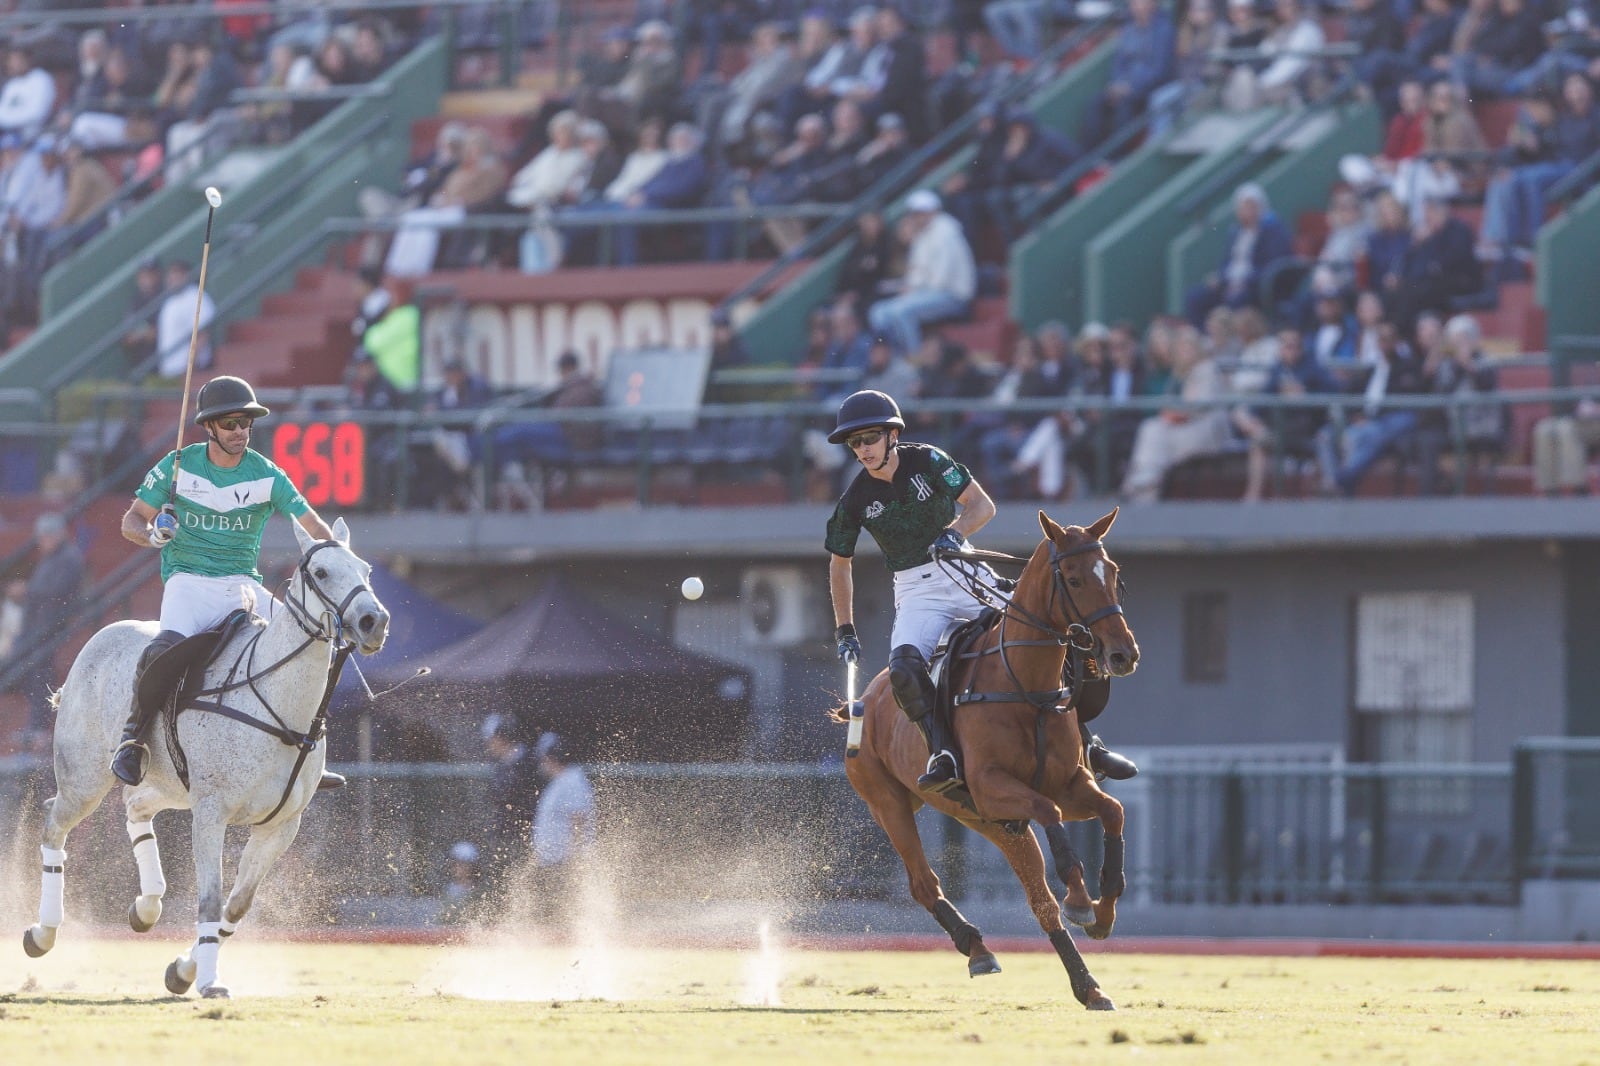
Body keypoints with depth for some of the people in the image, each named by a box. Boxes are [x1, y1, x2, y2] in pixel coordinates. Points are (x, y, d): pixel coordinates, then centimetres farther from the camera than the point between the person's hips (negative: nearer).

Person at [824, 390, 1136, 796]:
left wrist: (954, 532, -25)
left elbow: (982, 505, -4)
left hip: (966, 575, 0)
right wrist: (844, 631, 11)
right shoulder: (855, 500, -3)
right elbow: (840, 564, 10)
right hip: (917, 591, 0)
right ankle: (944, 755, -34)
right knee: (903, 666, -31)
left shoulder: (927, 462, -6)